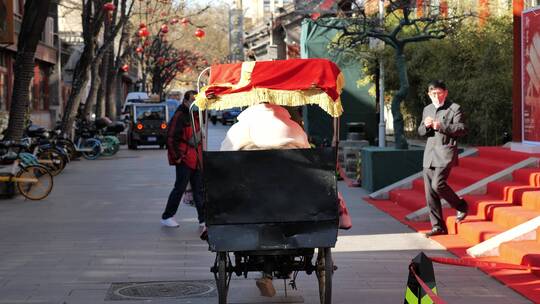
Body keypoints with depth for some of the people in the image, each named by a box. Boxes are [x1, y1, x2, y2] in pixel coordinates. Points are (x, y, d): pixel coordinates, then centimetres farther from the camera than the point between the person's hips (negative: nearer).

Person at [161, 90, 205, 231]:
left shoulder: (196, 116, 14)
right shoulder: (179, 116, -13)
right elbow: (171, 138, -17)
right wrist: (176, 157, -17)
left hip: (196, 159, 8)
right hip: (184, 159, -8)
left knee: (199, 189, 7)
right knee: (180, 188, -4)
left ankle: (203, 219, 9)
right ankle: (166, 217, 8)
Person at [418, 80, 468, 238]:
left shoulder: (454, 108, -2)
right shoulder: (427, 109, 18)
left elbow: (462, 129, -10)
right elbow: (421, 131, 21)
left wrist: (442, 126, -19)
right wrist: (426, 126, -3)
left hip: (446, 153, -7)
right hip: (429, 154, 7)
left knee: (438, 184, -22)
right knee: (430, 192, 3)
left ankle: (461, 206, 3)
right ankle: (438, 226, 9)